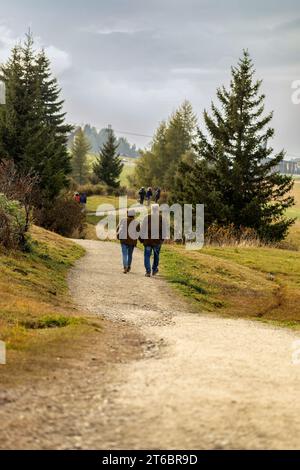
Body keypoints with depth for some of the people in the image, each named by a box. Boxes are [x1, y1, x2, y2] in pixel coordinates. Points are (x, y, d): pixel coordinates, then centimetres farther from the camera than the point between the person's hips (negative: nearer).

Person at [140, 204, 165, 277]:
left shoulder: (147, 218, -4)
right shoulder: (162, 218, -3)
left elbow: (142, 228, -1)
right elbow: (163, 229, 1)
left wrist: (142, 238, 7)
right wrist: (163, 238, 10)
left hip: (148, 239, -1)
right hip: (158, 240, 1)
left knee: (147, 255, 4)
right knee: (156, 255, 18)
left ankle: (148, 271, -6)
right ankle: (154, 270, 26)